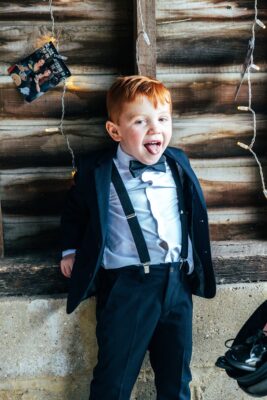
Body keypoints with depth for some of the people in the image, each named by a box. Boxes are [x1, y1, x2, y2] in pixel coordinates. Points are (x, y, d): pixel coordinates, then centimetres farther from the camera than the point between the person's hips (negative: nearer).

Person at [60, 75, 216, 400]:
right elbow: (74, 210, 11)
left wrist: (193, 262, 16)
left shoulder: (178, 164, 7)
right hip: (127, 285, -4)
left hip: (178, 280, 5)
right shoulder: (98, 172, -6)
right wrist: (72, 250, 6)